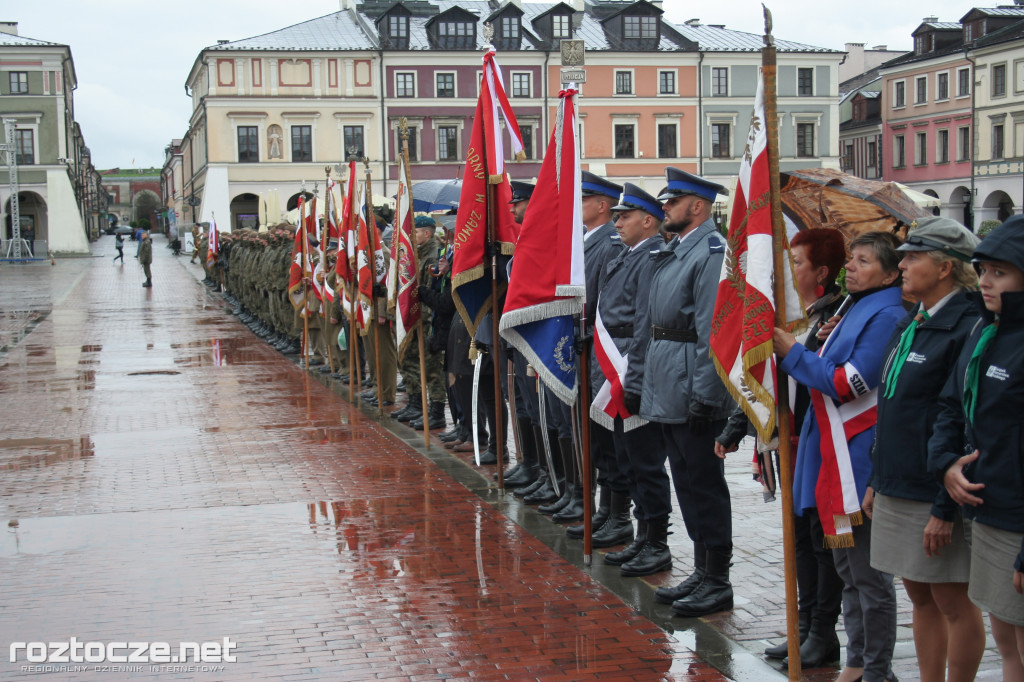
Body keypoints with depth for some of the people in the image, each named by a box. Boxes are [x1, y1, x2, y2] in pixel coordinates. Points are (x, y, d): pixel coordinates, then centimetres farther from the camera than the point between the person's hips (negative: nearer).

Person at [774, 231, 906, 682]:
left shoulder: (886, 315, -13)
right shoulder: (856, 310, 17)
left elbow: (850, 383, -19)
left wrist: (792, 353, -11)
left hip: (860, 460, -10)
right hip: (835, 458, 10)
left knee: (869, 574, -1)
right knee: (848, 568, 17)